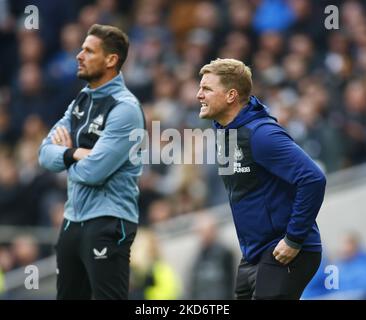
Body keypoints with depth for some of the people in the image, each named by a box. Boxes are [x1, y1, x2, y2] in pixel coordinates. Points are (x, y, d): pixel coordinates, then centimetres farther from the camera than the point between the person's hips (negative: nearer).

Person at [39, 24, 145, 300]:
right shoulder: (81, 100, 12)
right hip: (73, 220, 9)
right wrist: (74, 154, -15)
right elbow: (46, 153, 6)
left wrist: (65, 155, -1)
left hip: (107, 224, -9)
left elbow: (93, 171, -22)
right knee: (68, 296, 14)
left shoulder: (124, 108, -15)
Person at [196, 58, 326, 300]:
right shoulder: (223, 131, 9)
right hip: (253, 256, 9)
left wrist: (294, 240, -22)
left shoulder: (261, 134, -20)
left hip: (286, 255, -9)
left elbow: (314, 179, -27)